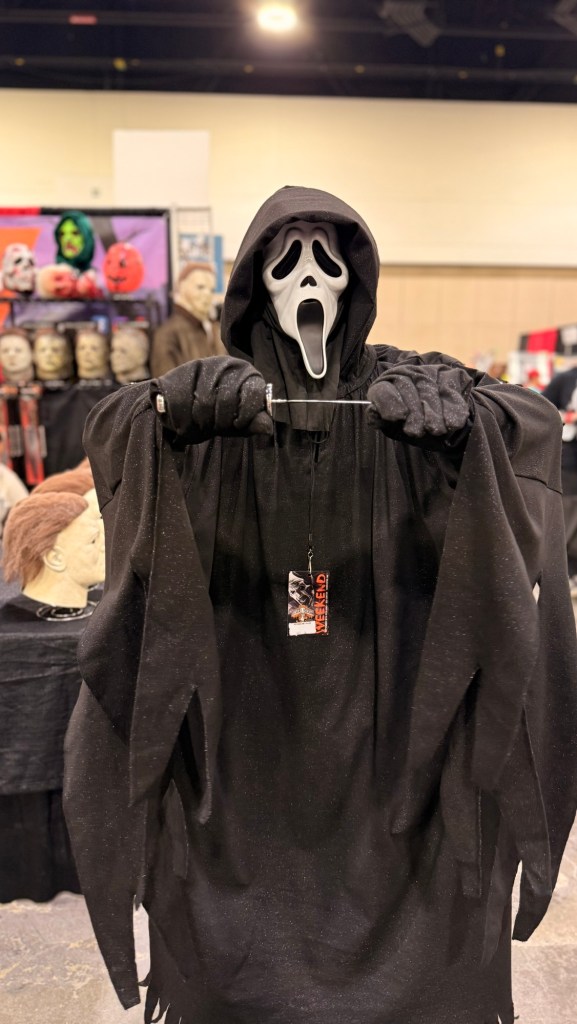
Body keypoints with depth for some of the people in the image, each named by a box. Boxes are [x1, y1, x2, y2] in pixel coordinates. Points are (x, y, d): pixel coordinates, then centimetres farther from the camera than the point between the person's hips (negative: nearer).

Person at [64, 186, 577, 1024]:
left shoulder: (401, 388, 0)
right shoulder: (222, 399, 1)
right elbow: (109, 430, -11)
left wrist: (461, 406, -31)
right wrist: (178, 399, -33)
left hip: (376, 696, 0)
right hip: (243, 700, 0)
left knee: (380, 879, 13)